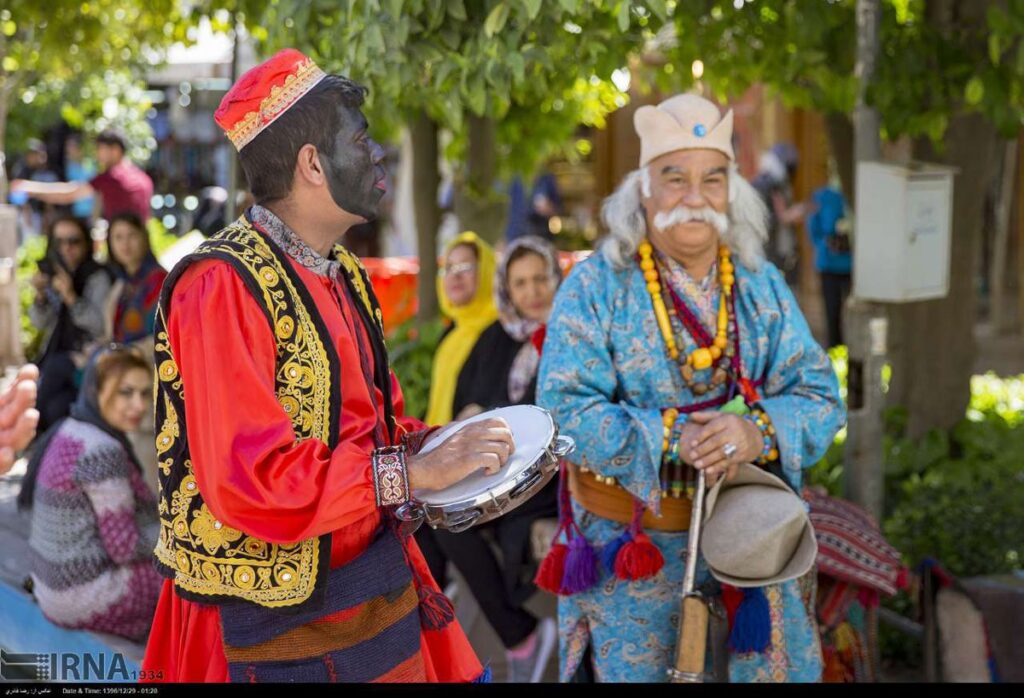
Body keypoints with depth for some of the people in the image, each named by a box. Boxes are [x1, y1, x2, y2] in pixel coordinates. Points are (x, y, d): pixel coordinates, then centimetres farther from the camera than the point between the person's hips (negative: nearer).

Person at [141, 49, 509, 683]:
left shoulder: (345, 275, 10)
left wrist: (435, 447, 0)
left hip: (375, 578, 8)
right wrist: (412, 473, -25)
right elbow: (249, 482, -28)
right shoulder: (222, 287, -20)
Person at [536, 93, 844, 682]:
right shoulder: (597, 285, -8)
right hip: (631, 547, -3)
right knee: (636, 671, 9)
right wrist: (671, 439, -27)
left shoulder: (761, 285, 2)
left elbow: (821, 401, -2)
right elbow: (564, 410, -15)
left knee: (771, 670, 12)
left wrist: (758, 433, -24)